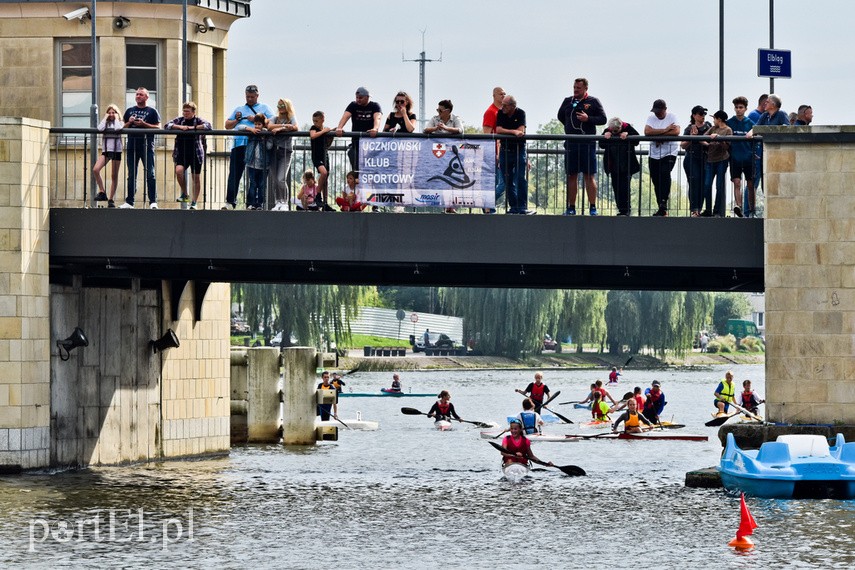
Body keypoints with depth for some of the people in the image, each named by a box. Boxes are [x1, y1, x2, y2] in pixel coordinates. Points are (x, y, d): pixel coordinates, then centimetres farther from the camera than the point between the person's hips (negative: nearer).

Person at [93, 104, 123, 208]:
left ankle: (111, 199, 8)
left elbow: (118, 128, -19)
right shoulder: (105, 123, 10)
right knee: (95, 170, -20)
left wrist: (116, 118, -4)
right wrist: (105, 118, -2)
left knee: (114, 176, 2)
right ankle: (102, 192, -10)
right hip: (106, 150, 2)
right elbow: (100, 128, -12)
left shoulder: (119, 123, 5)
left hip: (116, 151, -2)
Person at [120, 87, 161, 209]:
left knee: (150, 174, -8)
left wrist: (144, 124, -13)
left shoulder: (152, 111, 4)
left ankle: (153, 201, -9)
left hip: (147, 146, -4)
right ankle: (129, 201, 10)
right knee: (131, 175, 7)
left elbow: (158, 127, -2)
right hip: (132, 145, 4)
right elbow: (124, 127, 17)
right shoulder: (130, 111, 16)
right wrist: (129, 123, -4)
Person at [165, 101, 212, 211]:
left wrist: (193, 127, -18)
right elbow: (167, 125, -1)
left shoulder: (199, 121, 1)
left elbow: (208, 126, -15)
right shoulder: (179, 120, 10)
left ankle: (194, 202, 11)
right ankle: (184, 194, 0)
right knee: (179, 170, -21)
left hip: (196, 153, -2)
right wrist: (180, 127, -16)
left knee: (196, 177, 1)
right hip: (181, 153, 2)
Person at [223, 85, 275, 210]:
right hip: (239, 144, 2)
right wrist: (237, 120, 4)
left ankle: (251, 203, -1)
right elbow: (227, 125, 23)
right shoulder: (239, 109, 26)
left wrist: (256, 120, -6)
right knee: (234, 173, -6)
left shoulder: (264, 108, 16)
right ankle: (230, 202, -9)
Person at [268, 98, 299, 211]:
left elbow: (295, 127, -14)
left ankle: (285, 203, -4)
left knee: (281, 179, -13)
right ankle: (278, 203, 8)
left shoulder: (291, 118, 5)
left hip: (286, 151, -4)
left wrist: (280, 129, -12)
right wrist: (284, 126, -13)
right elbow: (269, 126, -6)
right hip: (274, 150, 4)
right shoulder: (275, 118, 14)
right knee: (275, 180, 2)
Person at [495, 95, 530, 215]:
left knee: (520, 179, -9)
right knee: (508, 181, 3)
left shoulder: (520, 113, -5)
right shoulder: (501, 114, 1)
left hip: (519, 149, -3)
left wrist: (505, 131, -12)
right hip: (505, 150, 3)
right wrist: (514, 131, -17)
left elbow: (521, 131, -16)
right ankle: (513, 206, 9)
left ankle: (522, 207, -7)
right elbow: (498, 130, -10)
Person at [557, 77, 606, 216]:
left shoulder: (593, 102, 2)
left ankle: (593, 208, -2)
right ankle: (571, 207, 11)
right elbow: (560, 116, 27)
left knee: (589, 176, -4)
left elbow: (603, 119, -1)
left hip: (587, 143, -4)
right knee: (572, 176, 6)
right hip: (571, 144, 4)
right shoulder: (567, 101, 13)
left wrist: (588, 119, -15)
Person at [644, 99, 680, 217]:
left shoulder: (672, 117, -3)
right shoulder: (651, 117, 4)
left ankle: (664, 204, -21)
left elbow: (676, 131, -19)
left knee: (665, 174, -25)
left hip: (669, 153, -4)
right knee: (656, 181, 6)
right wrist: (665, 130, -17)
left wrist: (658, 135, -17)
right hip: (654, 154, 4)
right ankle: (662, 208, 17)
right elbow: (647, 132, -13)